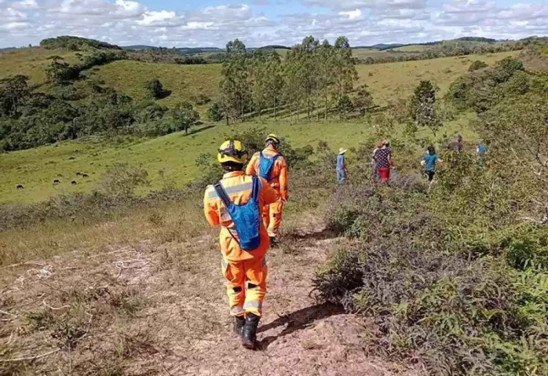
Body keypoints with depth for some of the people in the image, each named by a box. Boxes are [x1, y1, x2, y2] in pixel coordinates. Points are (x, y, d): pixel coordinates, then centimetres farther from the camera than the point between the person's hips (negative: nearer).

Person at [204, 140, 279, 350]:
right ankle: (249, 330, 8)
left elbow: (213, 221, -1)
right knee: (256, 286, 16)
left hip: (231, 249, 0)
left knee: (235, 286, 22)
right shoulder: (258, 184, -18)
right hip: (256, 247, 0)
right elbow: (273, 198, 7)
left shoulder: (212, 193, -20)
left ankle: (239, 324, 38)